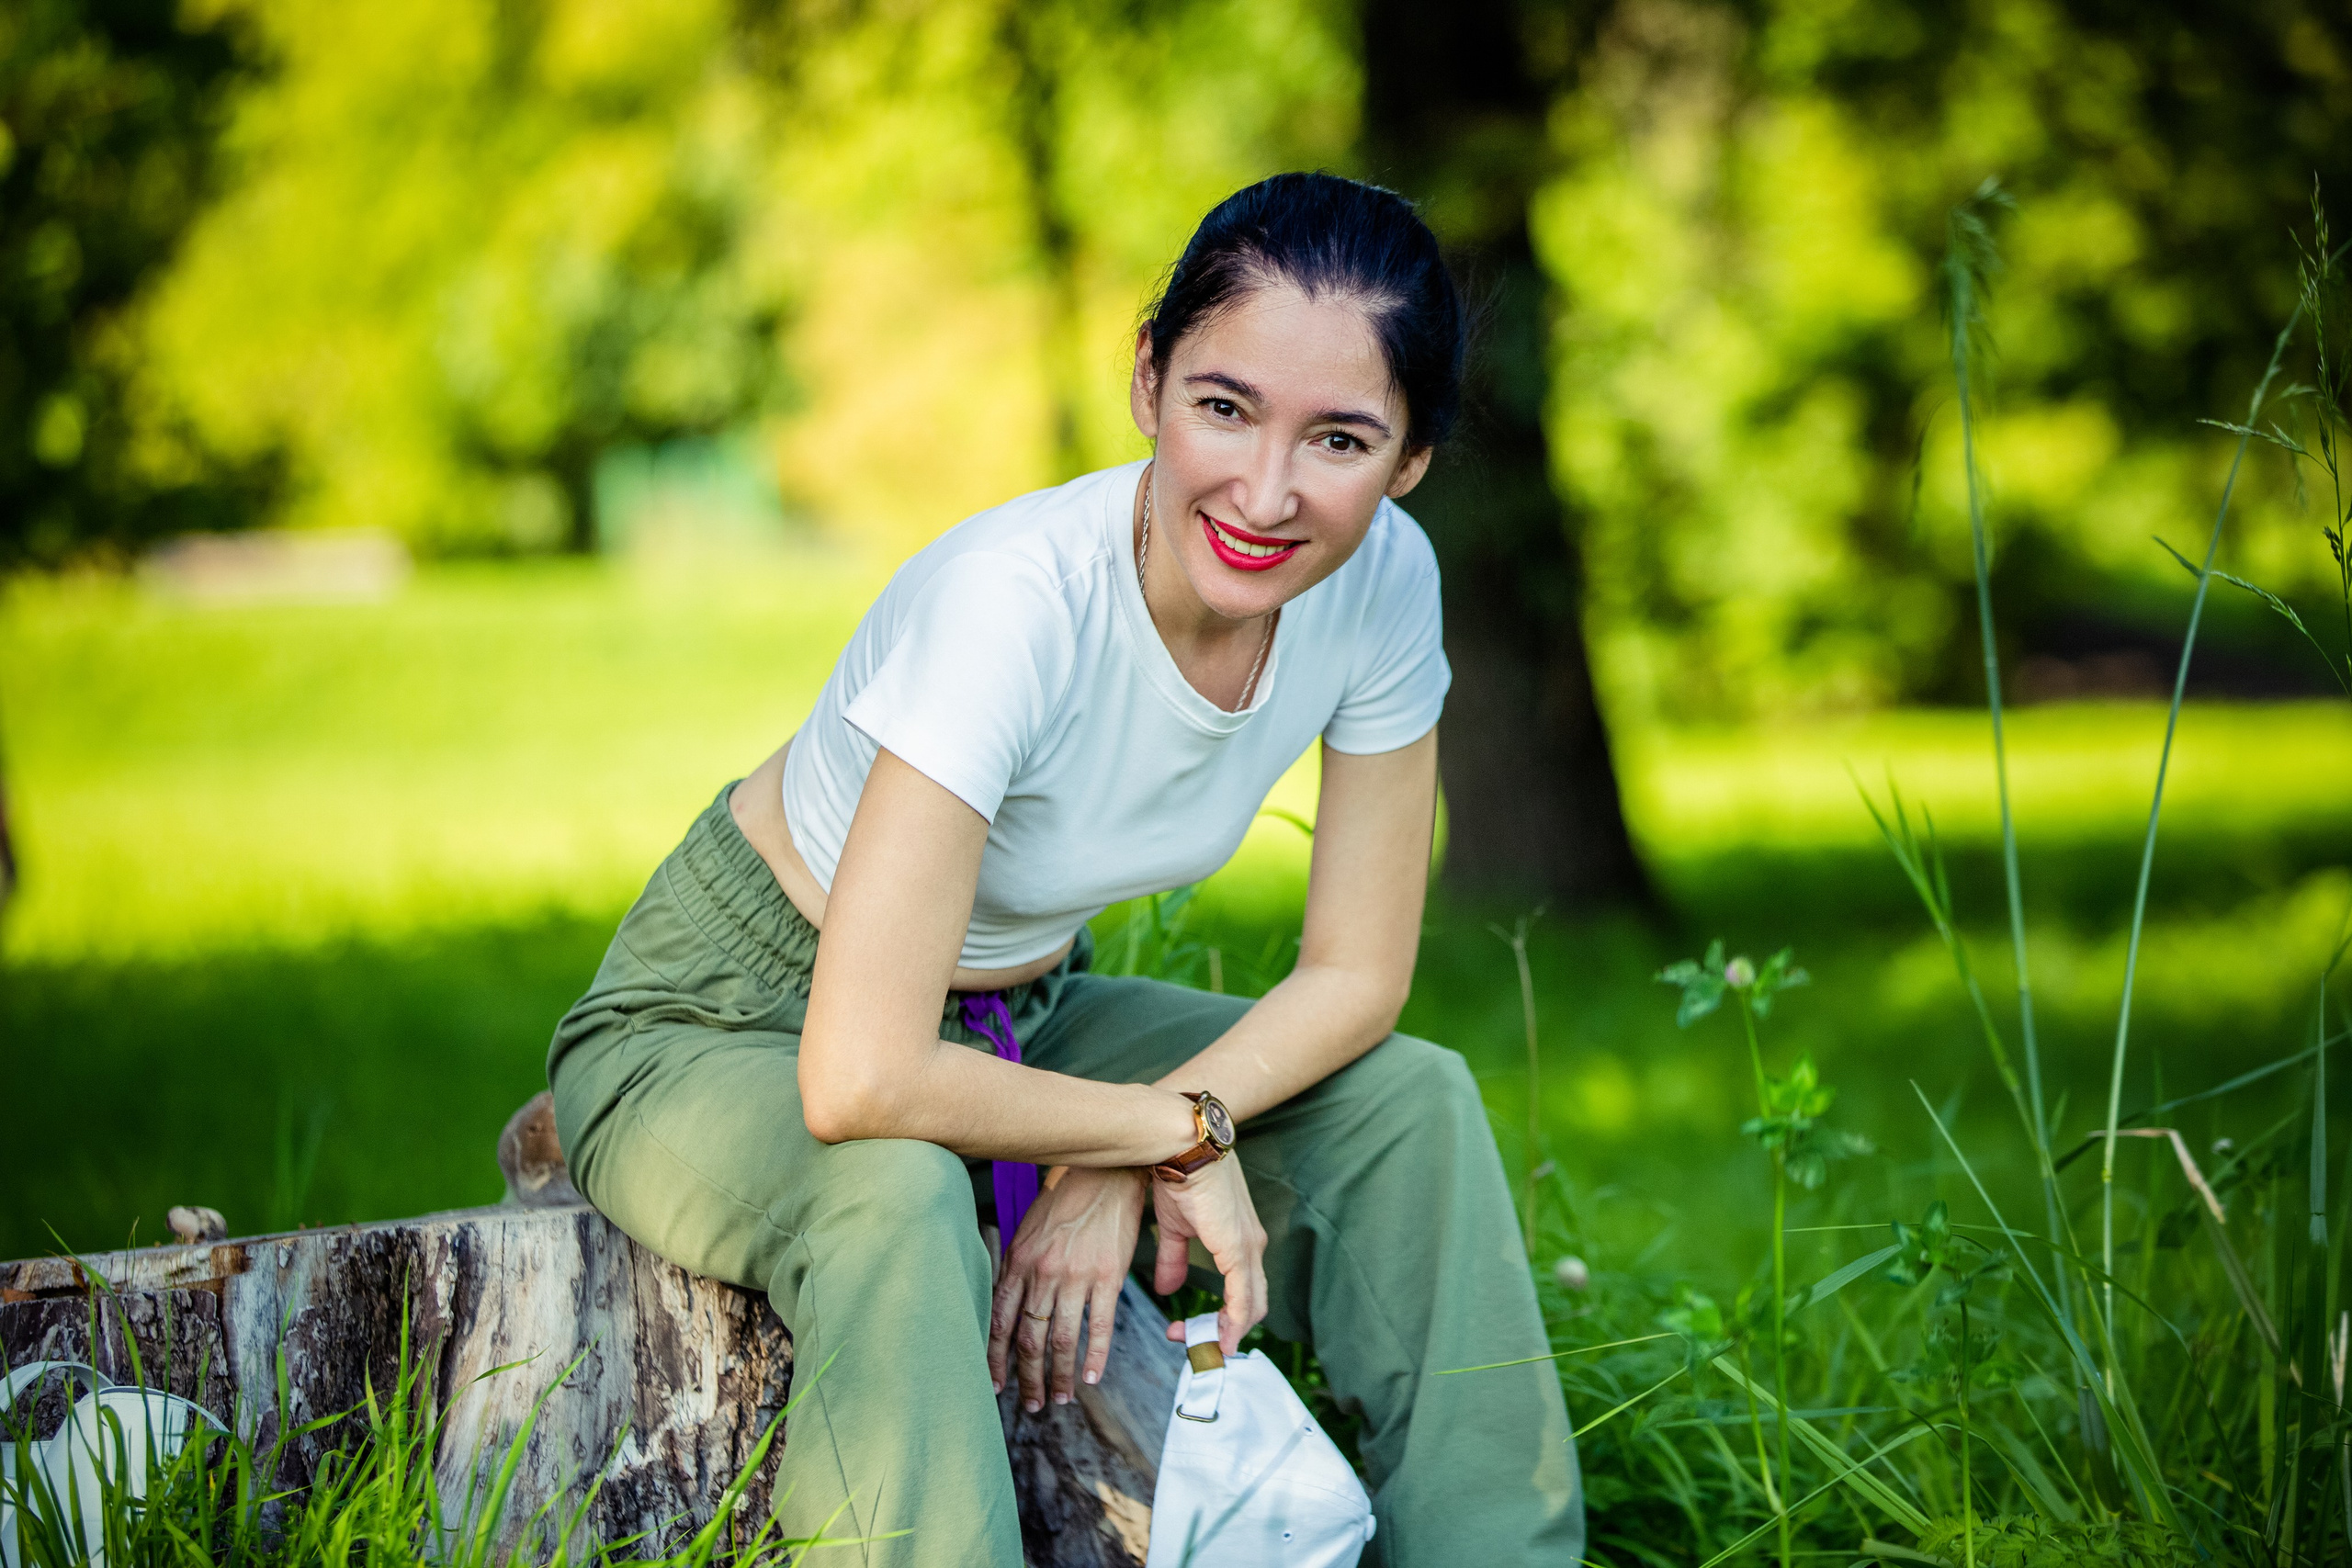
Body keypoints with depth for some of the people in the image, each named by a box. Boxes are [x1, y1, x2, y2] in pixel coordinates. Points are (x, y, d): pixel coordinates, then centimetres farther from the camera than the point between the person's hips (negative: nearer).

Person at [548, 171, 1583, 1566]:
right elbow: (859, 1083, -38)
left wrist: (1122, 1168, -20)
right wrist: (1172, 1129, -25)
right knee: (898, 1200, -37)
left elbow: (1358, 973, -6)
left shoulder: (1380, 582, -17)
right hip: (728, 1031, -6)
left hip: (1012, 1016, 6)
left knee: (1412, 1103, -11)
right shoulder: (1012, 599, -35)